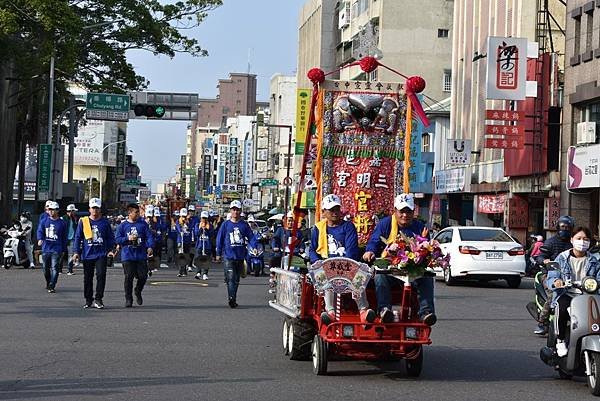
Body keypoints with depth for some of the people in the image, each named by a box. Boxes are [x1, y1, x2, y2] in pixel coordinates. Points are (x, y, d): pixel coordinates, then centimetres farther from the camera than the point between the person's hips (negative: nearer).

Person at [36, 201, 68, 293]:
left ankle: (52, 287, -13)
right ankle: (48, 283, 35)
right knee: (46, 268, 12)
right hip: (45, 248, 3)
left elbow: (64, 238, 8)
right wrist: (40, 239, -26)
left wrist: (63, 250, 8)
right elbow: (40, 230, -5)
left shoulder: (61, 223, 3)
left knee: (54, 268, -12)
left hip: (56, 249, -3)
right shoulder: (45, 221, 7)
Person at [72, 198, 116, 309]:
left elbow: (111, 237, 11)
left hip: (101, 254, -1)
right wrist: (76, 252, -1)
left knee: (101, 275, -15)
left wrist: (110, 250, -1)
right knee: (88, 278, 8)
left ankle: (98, 299, -9)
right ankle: (88, 300, 19)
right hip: (87, 255, 1)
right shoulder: (83, 221, 4)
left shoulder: (105, 222, 6)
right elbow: (77, 237, 6)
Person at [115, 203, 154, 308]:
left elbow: (149, 236, 2)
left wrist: (150, 247, -15)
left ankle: (138, 292, 27)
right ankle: (128, 299, 8)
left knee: (143, 276, -2)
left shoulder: (143, 224, 7)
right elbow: (117, 239, 2)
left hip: (141, 255, 2)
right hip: (128, 256, -2)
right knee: (129, 277, -4)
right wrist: (128, 238, -13)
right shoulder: (122, 225, 4)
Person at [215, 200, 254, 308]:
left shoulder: (244, 225, 5)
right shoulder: (226, 224, 1)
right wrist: (218, 253, 3)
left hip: (240, 256, 3)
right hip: (228, 256, -3)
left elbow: (251, 238, 7)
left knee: (236, 279, 11)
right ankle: (232, 299, -22)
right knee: (231, 278, -14)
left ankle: (233, 299, 21)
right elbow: (219, 239, 5)